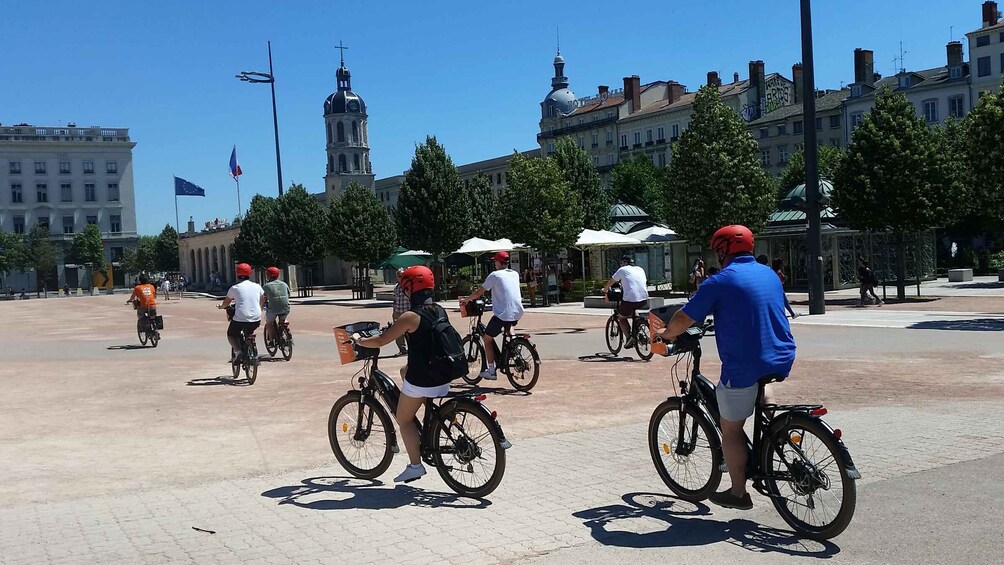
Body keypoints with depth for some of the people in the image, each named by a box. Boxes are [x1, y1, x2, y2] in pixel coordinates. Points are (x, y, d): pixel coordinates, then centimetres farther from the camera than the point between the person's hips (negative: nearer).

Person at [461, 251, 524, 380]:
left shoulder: (495, 275, -4)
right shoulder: (515, 274, 13)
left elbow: (479, 293, 0)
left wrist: (466, 300, 15)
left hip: (502, 314, -6)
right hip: (518, 313, 6)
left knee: (488, 339, 9)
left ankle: (491, 371, 5)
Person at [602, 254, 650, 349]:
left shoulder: (622, 270, 8)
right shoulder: (640, 269, 20)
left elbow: (610, 283, 18)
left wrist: (605, 290, 37)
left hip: (629, 299, -5)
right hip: (644, 300, 5)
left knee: (621, 318, 18)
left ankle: (629, 337, -4)